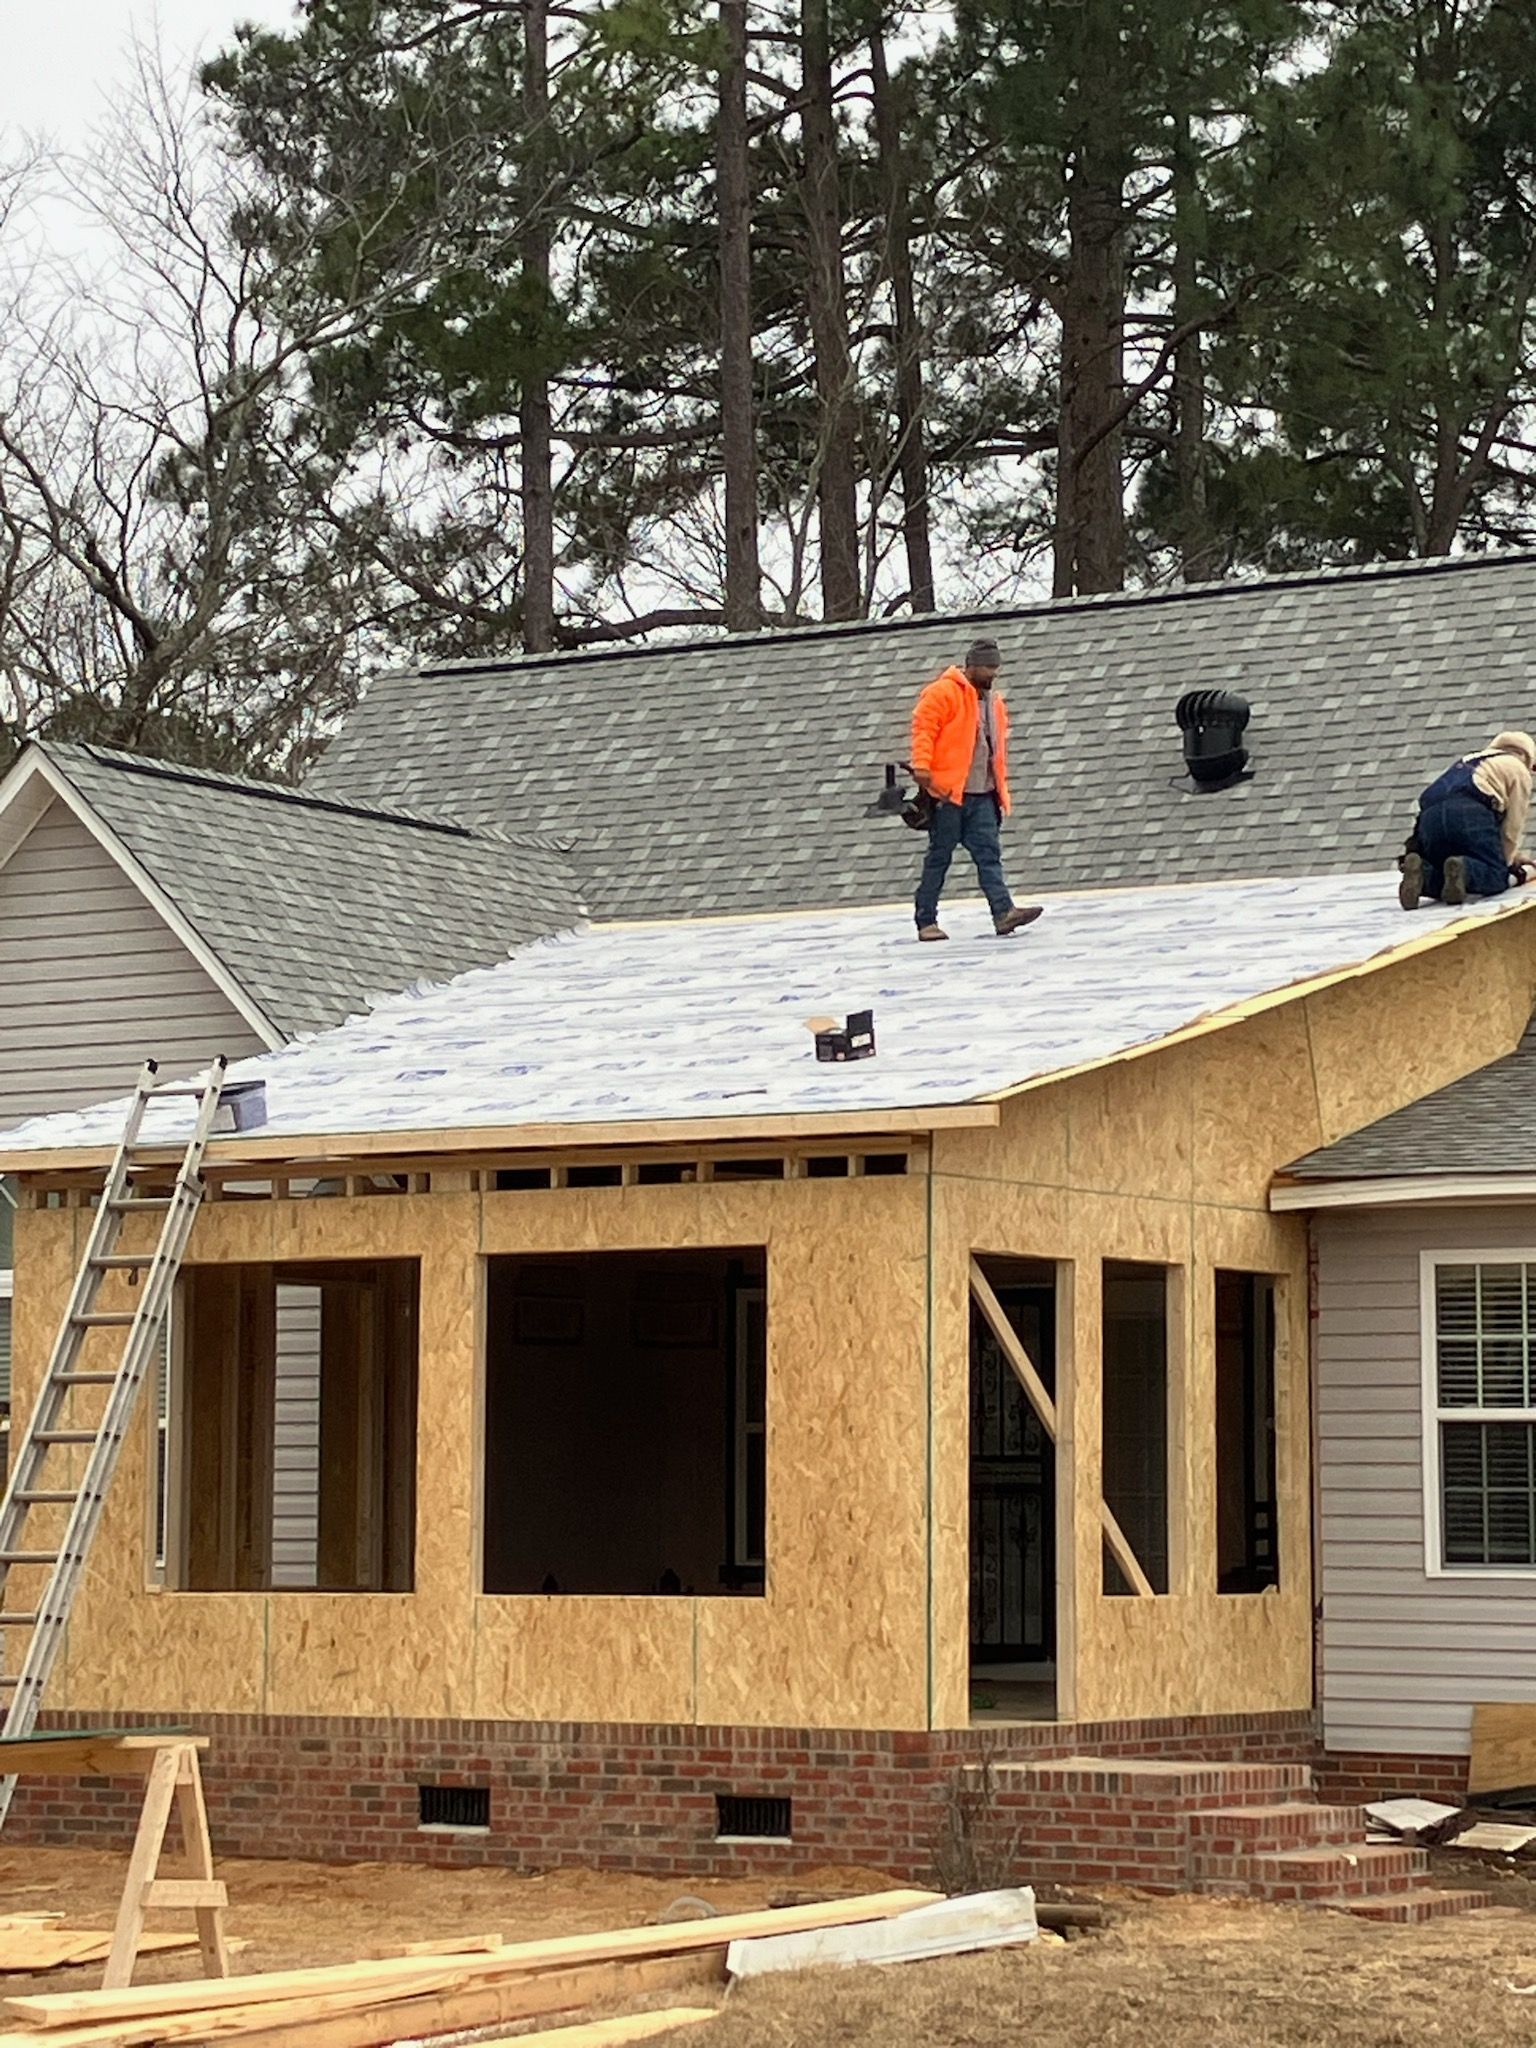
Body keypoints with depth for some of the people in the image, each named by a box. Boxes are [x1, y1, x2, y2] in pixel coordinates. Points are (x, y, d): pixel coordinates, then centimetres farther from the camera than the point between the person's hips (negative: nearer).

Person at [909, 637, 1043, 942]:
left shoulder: (994, 701, 19)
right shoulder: (943, 693, -5)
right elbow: (923, 727, -13)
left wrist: (1000, 788, 25)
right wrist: (922, 766, -24)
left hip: (982, 795, 7)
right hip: (948, 791, -7)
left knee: (989, 853, -4)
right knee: (940, 856, -1)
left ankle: (1003, 912, -14)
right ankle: (926, 921, 4)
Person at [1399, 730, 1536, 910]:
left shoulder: (1468, 761, 43)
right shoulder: (1518, 769, 23)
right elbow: (1512, 826, 13)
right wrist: (1506, 861, 24)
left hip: (1430, 815, 6)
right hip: (1470, 813, -6)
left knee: (1441, 880, 12)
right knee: (1495, 876, -1)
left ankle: (1420, 872, -22)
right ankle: (1461, 870, -32)